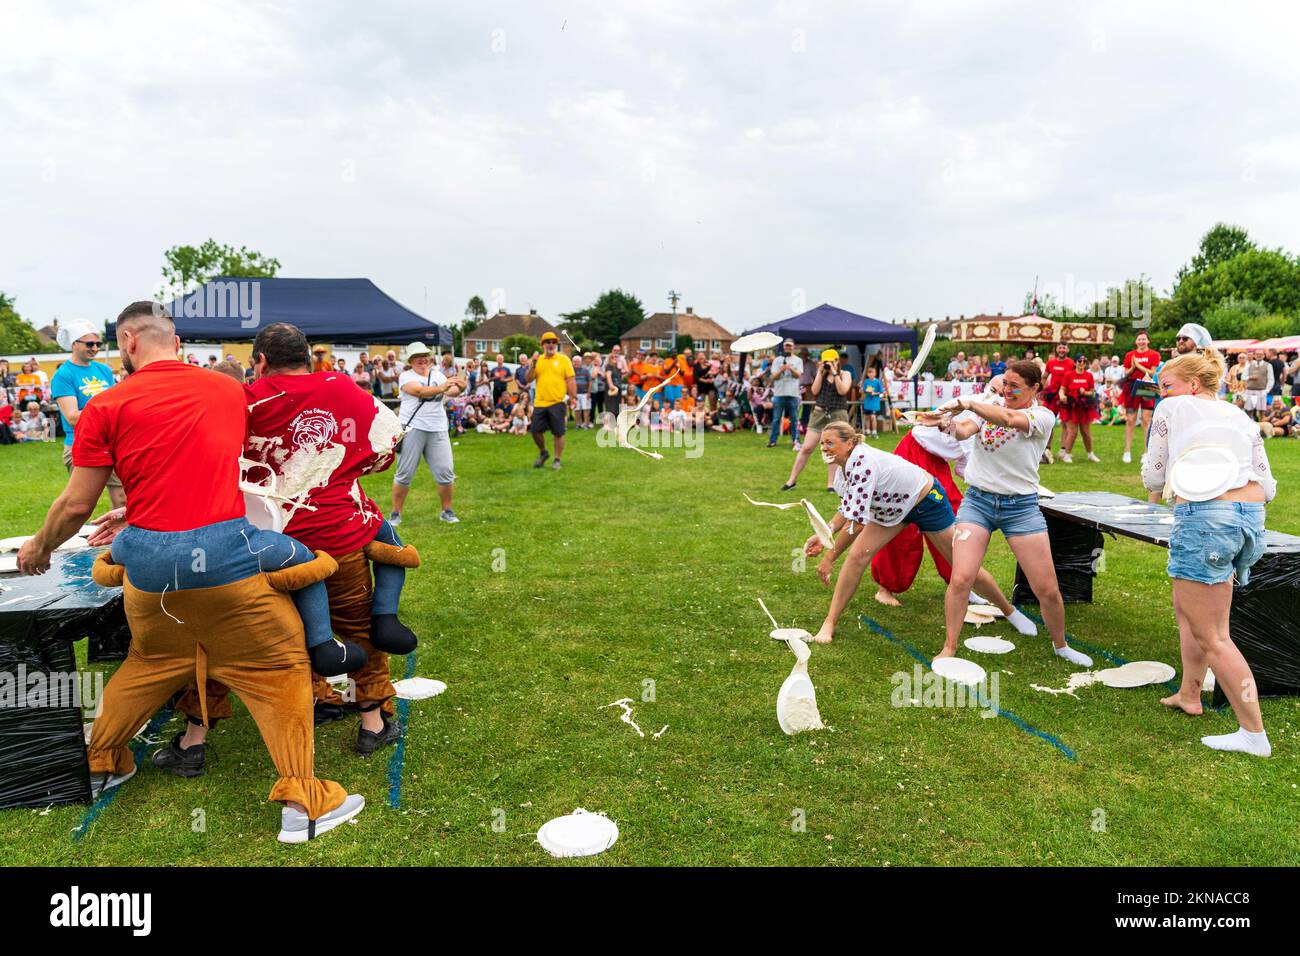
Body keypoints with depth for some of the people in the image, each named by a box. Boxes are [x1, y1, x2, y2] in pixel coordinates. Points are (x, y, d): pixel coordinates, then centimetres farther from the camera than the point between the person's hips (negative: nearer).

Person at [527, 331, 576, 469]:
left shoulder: (563, 359, 0)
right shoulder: (537, 359, 9)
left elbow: (570, 380, -3)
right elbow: (529, 379, 4)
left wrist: (573, 397, -11)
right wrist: (533, 365, -9)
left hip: (557, 402, -3)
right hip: (540, 403, 3)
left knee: (558, 433, -1)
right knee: (535, 430, 5)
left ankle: (557, 460, 12)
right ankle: (543, 453, 30)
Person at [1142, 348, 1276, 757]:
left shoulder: (1173, 409, 4)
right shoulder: (1241, 417, 18)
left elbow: (1153, 478, 5)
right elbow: (1267, 488, 14)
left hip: (1203, 518, -7)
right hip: (1250, 518, 8)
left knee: (1211, 635, 0)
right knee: (1187, 607, 26)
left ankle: (1254, 734, 3)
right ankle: (1188, 694, 38)